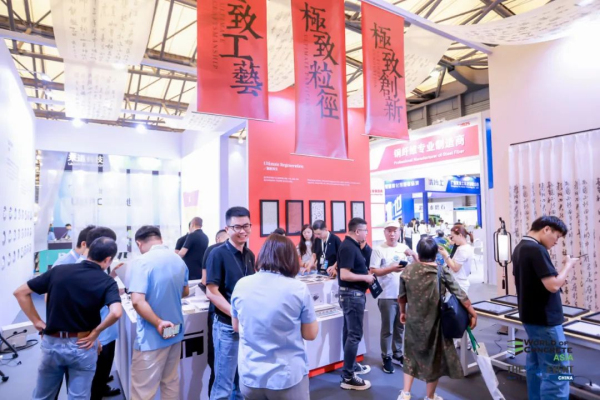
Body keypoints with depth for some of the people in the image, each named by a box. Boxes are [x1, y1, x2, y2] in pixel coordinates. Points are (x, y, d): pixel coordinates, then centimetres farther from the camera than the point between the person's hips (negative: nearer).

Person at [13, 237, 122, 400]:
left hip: (52, 342, 3)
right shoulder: (107, 282, -15)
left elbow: (20, 292, 1)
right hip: (82, 345, -3)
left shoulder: (58, 270, -5)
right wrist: (95, 332, -12)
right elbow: (116, 313, -29)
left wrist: (37, 322, 5)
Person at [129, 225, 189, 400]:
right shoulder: (179, 260, 4)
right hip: (175, 332, 7)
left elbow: (137, 301, -27)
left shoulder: (143, 261, -17)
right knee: (171, 383, 20)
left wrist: (158, 323, -19)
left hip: (152, 338, -6)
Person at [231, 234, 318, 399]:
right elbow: (310, 334, -5)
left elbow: (236, 327, 8)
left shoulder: (241, 285, -7)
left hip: (249, 377, 3)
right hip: (287, 378, -3)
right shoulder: (299, 289, -17)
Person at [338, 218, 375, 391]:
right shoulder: (348, 247, -21)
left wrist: (366, 273, 8)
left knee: (350, 331, 19)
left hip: (354, 294, 10)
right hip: (352, 294, -10)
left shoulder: (353, 245, 11)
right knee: (354, 334, -4)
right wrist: (366, 278, -17)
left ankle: (352, 365, 33)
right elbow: (344, 275, -27)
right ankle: (348, 377, 3)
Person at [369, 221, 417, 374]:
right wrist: (391, 269, -24)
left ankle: (397, 354, 33)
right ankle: (387, 358, 20)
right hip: (387, 296, -4)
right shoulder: (379, 250, -6)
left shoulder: (404, 248, 7)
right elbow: (373, 271, -13)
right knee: (388, 329, 5)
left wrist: (413, 255, -9)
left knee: (400, 327, 17)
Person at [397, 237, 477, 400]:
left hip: (413, 321, 2)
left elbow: (401, 296, 2)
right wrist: (473, 313, 5)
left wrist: (403, 312, 19)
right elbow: (460, 295, -9)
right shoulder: (441, 272, -14)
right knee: (435, 358, 17)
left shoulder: (408, 271, -8)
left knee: (412, 356, 19)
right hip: (433, 322, -2)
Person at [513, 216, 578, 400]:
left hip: (530, 316, 10)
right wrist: (569, 265, -9)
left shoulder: (519, 248, 9)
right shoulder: (537, 250, -20)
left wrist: (558, 280, 12)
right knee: (556, 374, -2)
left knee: (535, 366, 18)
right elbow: (553, 285, -23)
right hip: (545, 319, -9)